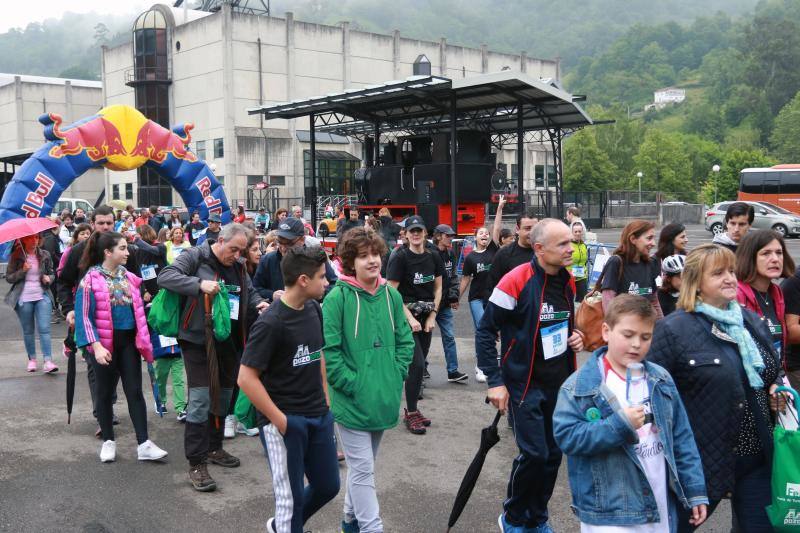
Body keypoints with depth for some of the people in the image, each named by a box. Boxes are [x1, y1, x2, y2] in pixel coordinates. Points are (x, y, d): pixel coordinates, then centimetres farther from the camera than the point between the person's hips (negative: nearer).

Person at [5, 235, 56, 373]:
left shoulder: (45, 255, 4)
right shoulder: (16, 256, -1)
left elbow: (51, 273, 15)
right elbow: (8, 277, -1)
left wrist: (49, 278, -7)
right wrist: (22, 271, -17)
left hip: (42, 296, 0)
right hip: (23, 299, 0)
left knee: (44, 329, -9)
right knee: (28, 331, 10)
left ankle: (48, 361, -13)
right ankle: (32, 359, 23)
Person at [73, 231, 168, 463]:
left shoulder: (129, 277, 6)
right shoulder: (91, 280, -10)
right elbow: (84, 316, -13)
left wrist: (144, 340, 11)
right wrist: (96, 346, -22)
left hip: (129, 342, 4)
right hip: (105, 344, -4)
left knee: (135, 391, 2)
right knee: (105, 393, 10)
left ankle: (144, 444, 3)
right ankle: (108, 441, 24)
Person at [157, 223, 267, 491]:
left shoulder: (238, 266, 11)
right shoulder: (195, 257, -8)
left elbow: (250, 292, 21)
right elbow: (165, 277, -18)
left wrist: (258, 304, -2)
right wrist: (200, 284, -29)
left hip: (229, 343, 7)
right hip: (198, 341, -7)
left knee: (223, 396, 16)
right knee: (200, 400, -9)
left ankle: (214, 448, 34)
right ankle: (196, 464, -2)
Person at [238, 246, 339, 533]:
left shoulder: (314, 310, 3)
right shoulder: (270, 323, -20)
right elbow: (246, 378, -20)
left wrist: (325, 398, 12)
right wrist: (279, 420, -17)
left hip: (319, 416, 7)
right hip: (285, 421, -7)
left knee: (328, 486, 17)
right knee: (291, 497, 5)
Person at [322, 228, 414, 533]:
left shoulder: (391, 295, 3)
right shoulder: (337, 297, -14)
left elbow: (405, 340, 11)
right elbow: (328, 348, -15)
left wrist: (396, 375, 1)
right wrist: (351, 384, -16)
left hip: (384, 399, 6)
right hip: (352, 401, -6)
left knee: (363, 465, 21)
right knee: (363, 470, -1)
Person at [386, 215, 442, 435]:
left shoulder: (433, 257, 5)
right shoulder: (400, 257, -10)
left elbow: (438, 288, 12)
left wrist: (432, 316, 1)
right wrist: (410, 318, -15)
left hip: (426, 316, 5)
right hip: (406, 315, -5)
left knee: (419, 364, 9)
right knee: (417, 364, -11)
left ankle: (412, 410, 21)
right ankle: (411, 414, 1)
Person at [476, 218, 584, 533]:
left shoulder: (567, 282, 5)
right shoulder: (516, 281, -17)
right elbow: (485, 331, -13)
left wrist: (575, 337, 0)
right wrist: (495, 382, -16)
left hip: (560, 385, 7)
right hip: (525, 385, -6)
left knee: (553, 455, 11)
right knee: (534, 453, -9)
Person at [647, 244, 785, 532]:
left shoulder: (751, 320, 9)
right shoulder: (672, 329, -12)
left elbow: (774, 371, 24)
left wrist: (778, 389, 2)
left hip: (758, 457, 6)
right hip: (701, 462, -6)